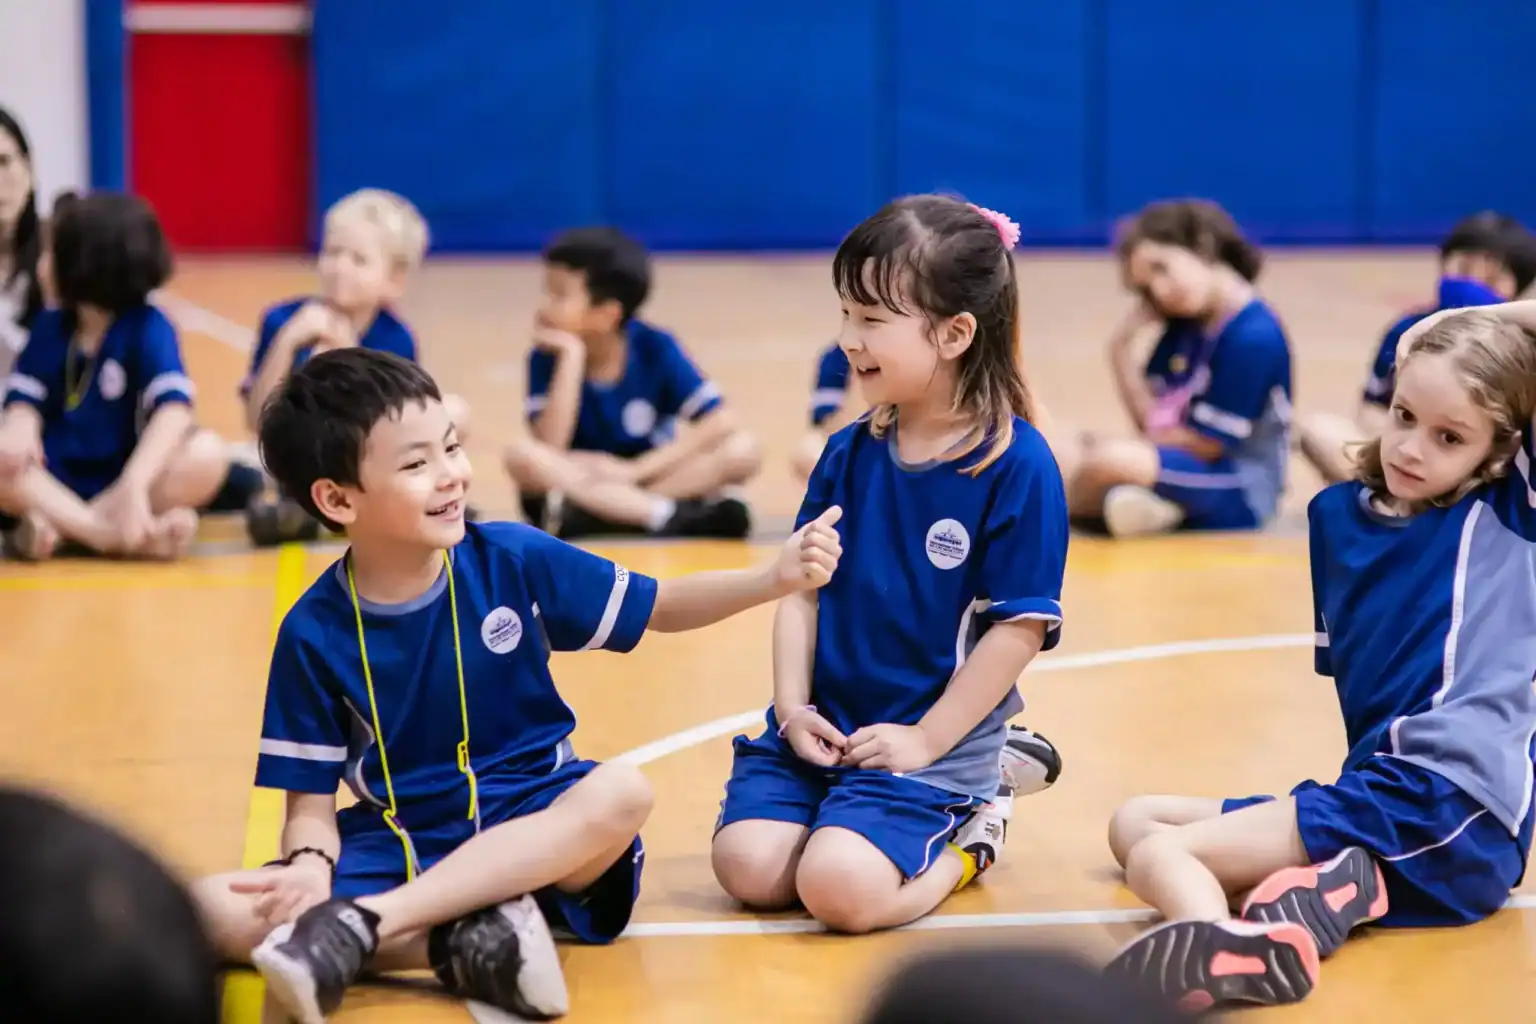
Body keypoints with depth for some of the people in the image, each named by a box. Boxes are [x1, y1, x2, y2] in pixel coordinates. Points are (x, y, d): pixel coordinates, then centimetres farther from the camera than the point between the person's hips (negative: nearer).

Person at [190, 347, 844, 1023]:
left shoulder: (514, 561, -4)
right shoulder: (315, 631, -6)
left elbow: (662, 607, 9)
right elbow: (311, 801, -2)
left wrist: (774, 579, -8)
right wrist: (311, 863, -26)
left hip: (531, 827, 1)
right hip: (398, 843, -1)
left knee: (620, 794, -35)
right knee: (211, 910, -26)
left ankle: (358, 927, -39)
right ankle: (462, 943, -37)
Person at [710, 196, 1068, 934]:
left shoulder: (1016, 466, -13)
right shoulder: (850, 454, 3)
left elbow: (1018, 627, -12)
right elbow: (803, 590, 7)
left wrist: (925, 741, -13)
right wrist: (793, 709, -5)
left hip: (930, 742, -5)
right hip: (824, 727, 5)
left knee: (841, 889, -23)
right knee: (749, 870, -13)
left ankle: (967, 836, 7)